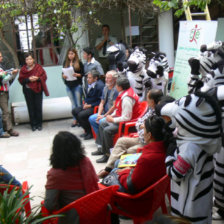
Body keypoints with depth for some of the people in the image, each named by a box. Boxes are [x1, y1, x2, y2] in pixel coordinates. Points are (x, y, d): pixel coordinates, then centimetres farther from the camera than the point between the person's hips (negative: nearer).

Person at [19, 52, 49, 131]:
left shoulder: (38, 67, 1)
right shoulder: (23, 69, 3)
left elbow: (44, 76, 0)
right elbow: (21, 80, 0)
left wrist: (37, 78, -19)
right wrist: (28, 79, -17)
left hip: (38, 90, -1)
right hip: (28, 90, 1)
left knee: (38, 107, 0)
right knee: (31, 108, 3)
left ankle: (39, 124, 12)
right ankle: (33, 125, 11)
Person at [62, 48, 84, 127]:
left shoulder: (79, 62, -3)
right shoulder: (66, 63, 9)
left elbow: (82, 74, -3)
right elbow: (63, 73, 13)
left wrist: (77, 75, -20)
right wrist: (63, 75, -8)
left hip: (77, 85, -4)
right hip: (69, 86, 4)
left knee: (79, 103, 0)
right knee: (73, 104, 10)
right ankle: (75, 120, 16)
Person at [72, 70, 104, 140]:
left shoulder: (100, 86, -19)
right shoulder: (89, 84, 6)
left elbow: (101, 101, -20)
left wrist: (90, 105, -17)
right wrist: (85, 103, 1)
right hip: (88, 105, 10)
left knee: (81, 115, -23)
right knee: (74, 111, 3)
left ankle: (91, 132, -2)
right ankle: (87, 130, 10)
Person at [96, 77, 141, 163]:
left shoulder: (127, 99, -29)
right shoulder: (124, 93, 4)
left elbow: (126, 117, -29)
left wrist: (113, 120, -19)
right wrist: (112, 116, 5)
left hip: (127, 122, -11)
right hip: (120, 117, 11)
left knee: (107, 130, -23)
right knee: (102, 124, 13)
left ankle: (108, 154, -8)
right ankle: (102, 148, 18)